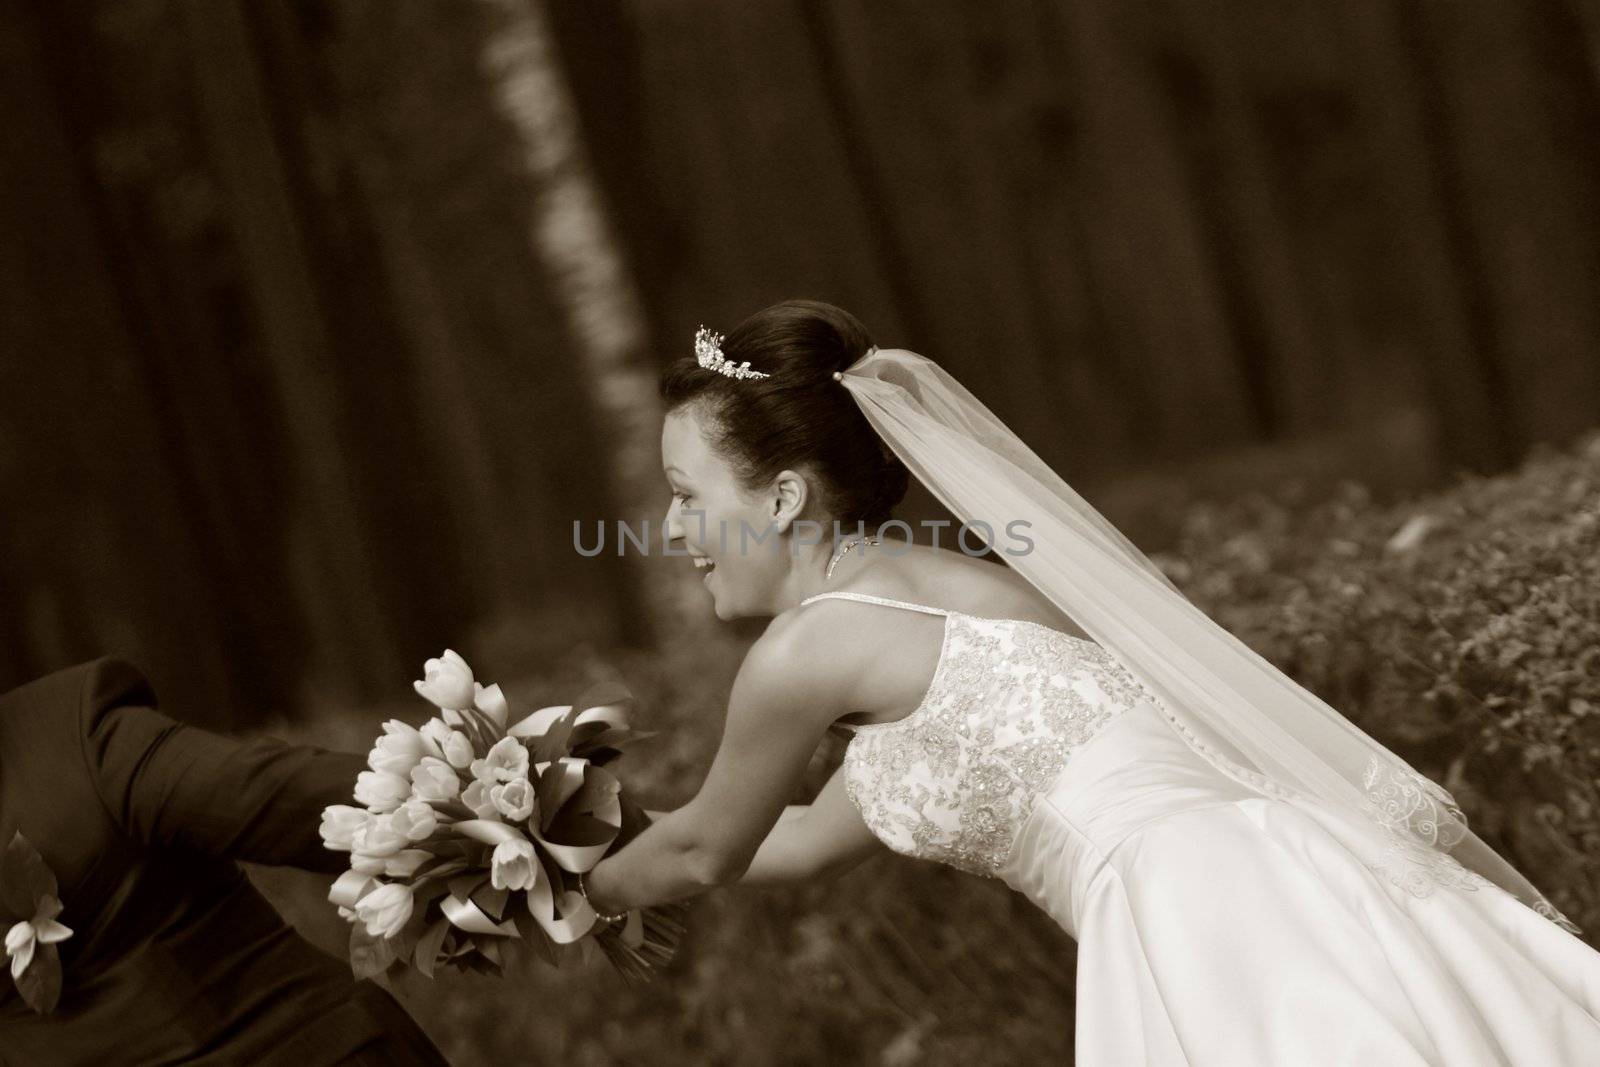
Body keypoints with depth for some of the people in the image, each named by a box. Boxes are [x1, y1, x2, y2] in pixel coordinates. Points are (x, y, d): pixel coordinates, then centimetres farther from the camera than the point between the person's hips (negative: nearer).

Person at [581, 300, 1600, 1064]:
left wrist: (583, 892, 33)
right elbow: (812, 837, 37)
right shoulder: (952, 601, 22)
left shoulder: (810, 646, -3)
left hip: (1211, 910, -9)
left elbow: (708, 849, 14)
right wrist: (623, 859, 48)